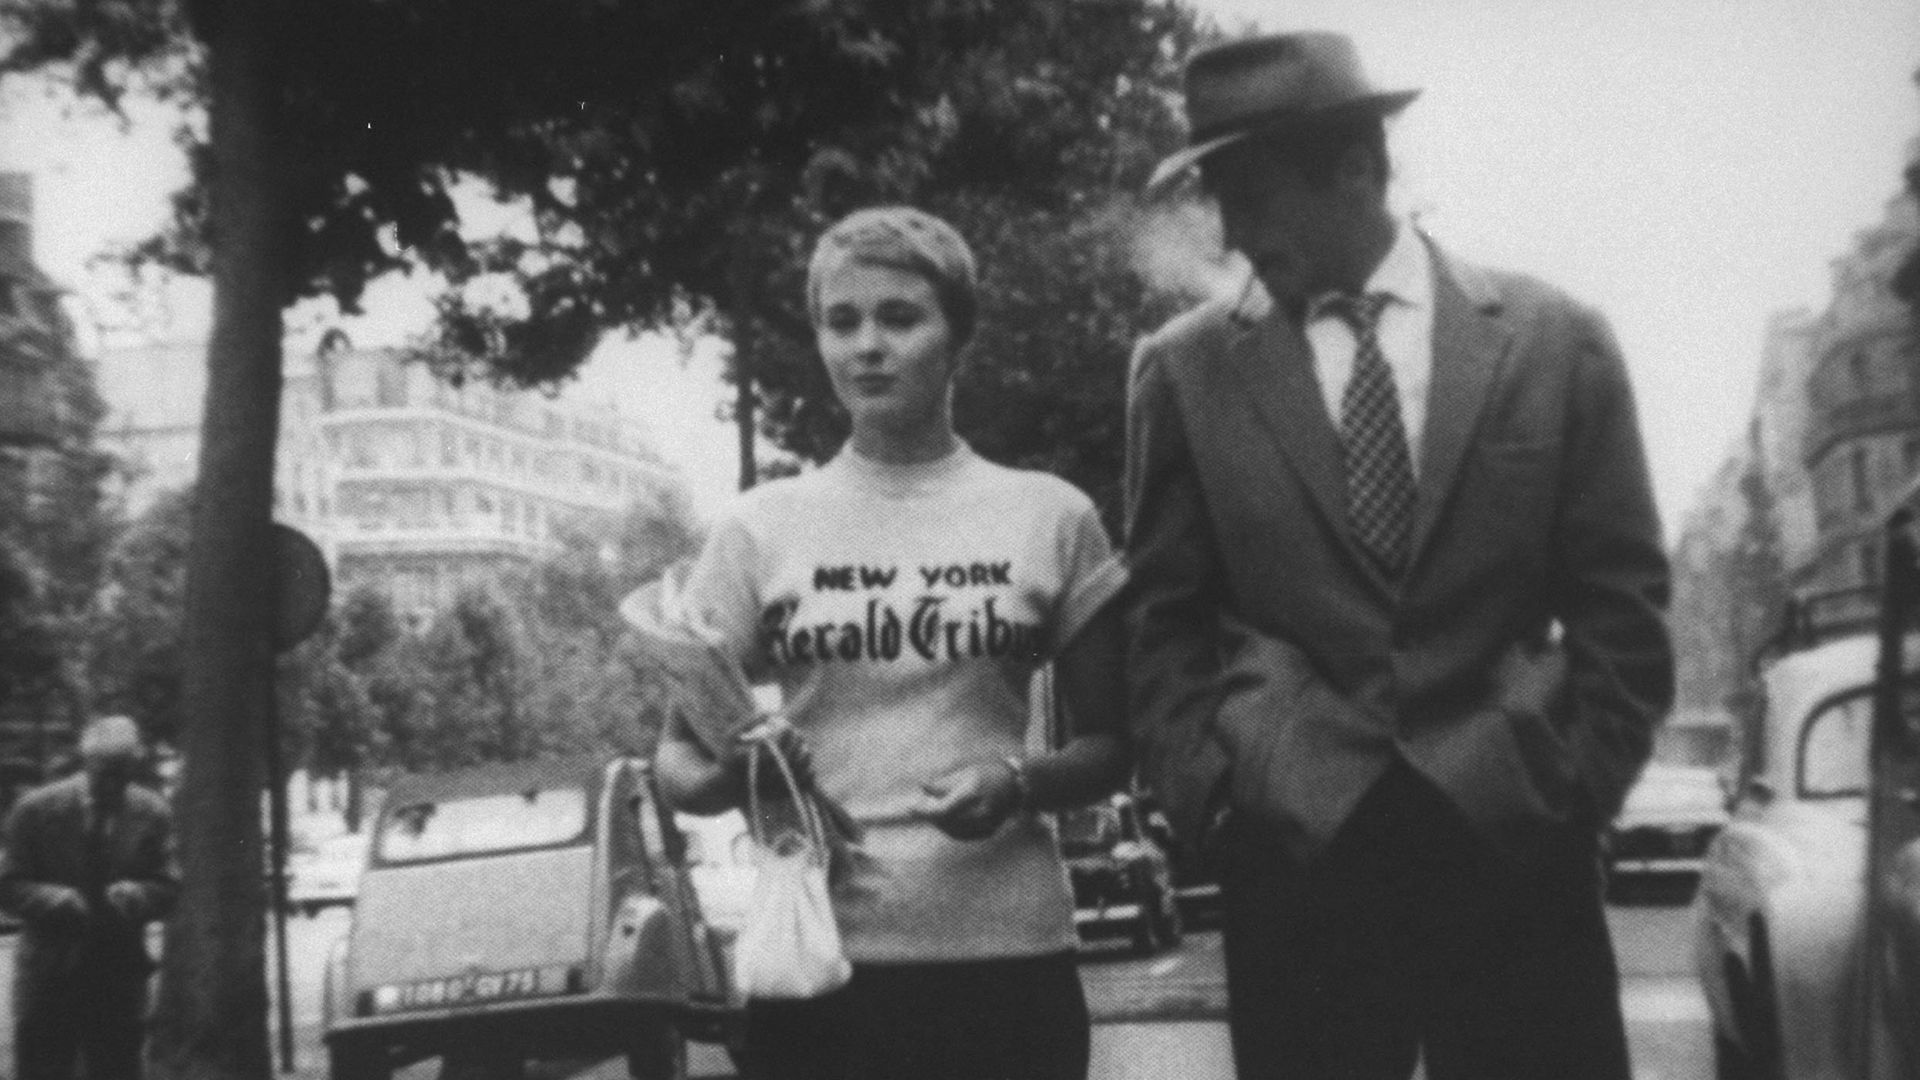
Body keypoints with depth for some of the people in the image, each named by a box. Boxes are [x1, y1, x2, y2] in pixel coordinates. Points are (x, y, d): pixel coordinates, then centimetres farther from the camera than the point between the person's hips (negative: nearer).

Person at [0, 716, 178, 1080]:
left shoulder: (153, 814, 1)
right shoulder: (36, 809, -2)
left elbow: (167, 888, 3)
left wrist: (131, 896, -20)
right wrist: (57, 900, -20)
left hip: (119, 979, 1)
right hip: (48, 978, -1)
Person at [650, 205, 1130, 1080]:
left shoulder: (1049, 516, 3)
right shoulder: (761, 526, 4)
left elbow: (1110, 744, 9)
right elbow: (679, 756, 7)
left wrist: (1019, 783, -12)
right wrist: (730, 774, -15)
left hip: (1005, 953, 0)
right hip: (814, 956, 1)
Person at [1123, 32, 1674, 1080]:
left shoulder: (1554, 338, 3)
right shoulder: (1184, 368, 3)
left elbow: (1621, 603, 6)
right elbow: (1164, 622, 7)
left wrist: (1579, 785, 0)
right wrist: (1208, 793, -3)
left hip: (1516, 845, 0)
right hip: (1293, 854, 0)